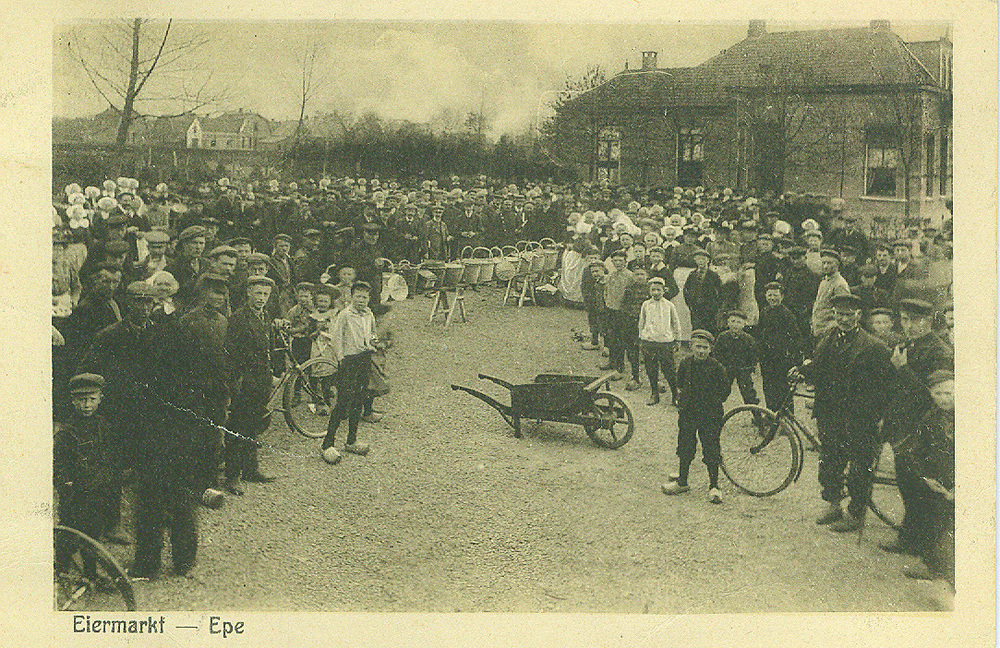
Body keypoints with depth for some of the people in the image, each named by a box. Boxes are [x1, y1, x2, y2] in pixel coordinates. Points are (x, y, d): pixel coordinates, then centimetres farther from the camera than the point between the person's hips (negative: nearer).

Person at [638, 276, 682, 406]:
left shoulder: (669, 305, 2)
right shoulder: (646, 305, 6)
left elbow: (676, 324, 10)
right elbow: (641, 323, 16)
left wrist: (677, 341, 8)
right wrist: (641, 339, 15)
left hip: (666, 342, -2)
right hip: (648, 342, 2)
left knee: (669, 371, -5)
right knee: (651, 371, 6)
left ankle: (675, 396, 8)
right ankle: (654, 394, 20)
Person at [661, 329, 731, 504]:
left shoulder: (715, 367, -12)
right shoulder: (685, 364, -1)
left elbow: (725, 388, 0)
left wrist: (715, 402, 1)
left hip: (710, 415, -4)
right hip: (688, 412, 4)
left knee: (711, 451, -2)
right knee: (685, 447, 14)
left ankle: (714, 487, 8)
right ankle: (682, 481, 29)